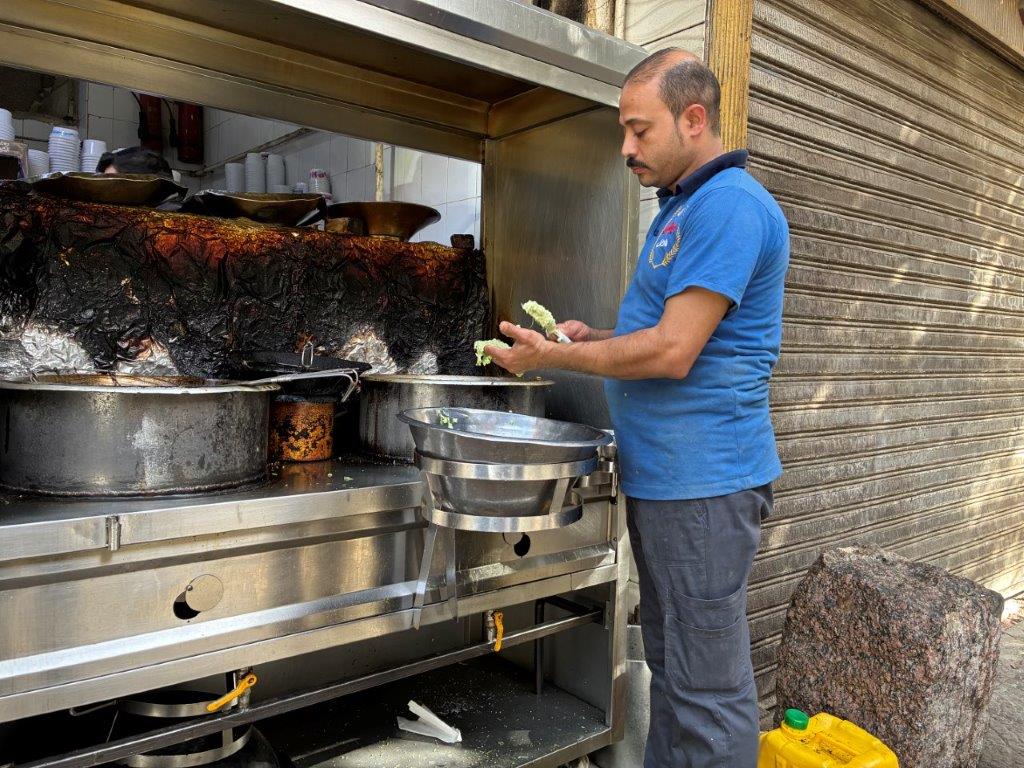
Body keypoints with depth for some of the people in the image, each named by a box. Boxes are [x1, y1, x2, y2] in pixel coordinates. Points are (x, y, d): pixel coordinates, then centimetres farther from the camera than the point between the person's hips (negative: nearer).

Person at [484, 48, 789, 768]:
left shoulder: (730, 203, -15)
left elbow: (673, 352, -21)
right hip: (662, 475, 10)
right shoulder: (682, 207, 18)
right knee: (671, 666, 20)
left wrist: (553, 356, -11)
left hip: (703, 483, -10)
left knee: (708, 688, 2)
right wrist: (593, 337, 8)